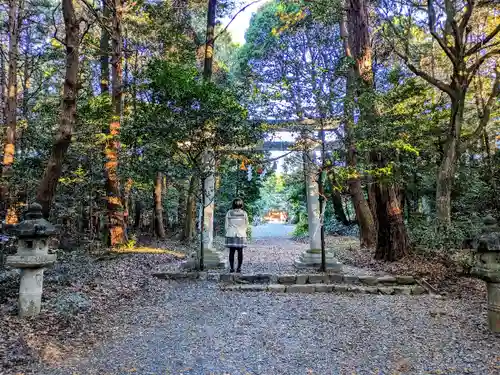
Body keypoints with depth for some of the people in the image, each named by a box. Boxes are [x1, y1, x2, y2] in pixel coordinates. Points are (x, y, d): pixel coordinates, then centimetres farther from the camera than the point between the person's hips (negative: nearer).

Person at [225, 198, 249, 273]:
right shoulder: (244, 213, -2)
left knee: (231, 252, 4)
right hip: (241, 235, 0)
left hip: (231, 235, 0)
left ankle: (231, 268, 4)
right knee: (240, 252, 4)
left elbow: (227, 225, 2)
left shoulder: (229, 213, -3)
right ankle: (239, 268, 5)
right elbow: (246, 225, 6)